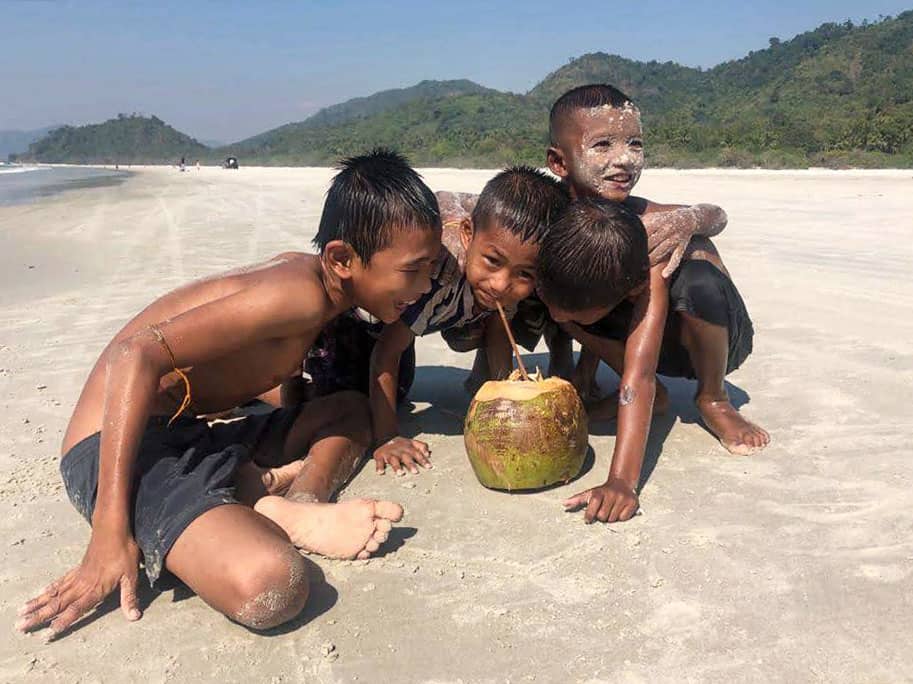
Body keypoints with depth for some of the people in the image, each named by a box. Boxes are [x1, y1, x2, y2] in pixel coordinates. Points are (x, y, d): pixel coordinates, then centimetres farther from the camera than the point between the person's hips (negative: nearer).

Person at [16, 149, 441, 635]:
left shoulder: (309, 275, 9)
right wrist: (111, 531, -26)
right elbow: (136, 355, -26)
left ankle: (296, 509, -6)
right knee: (269, 586, -37)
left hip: (188, 436, 10)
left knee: (352, 409, 20)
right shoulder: (300, 294, -19)